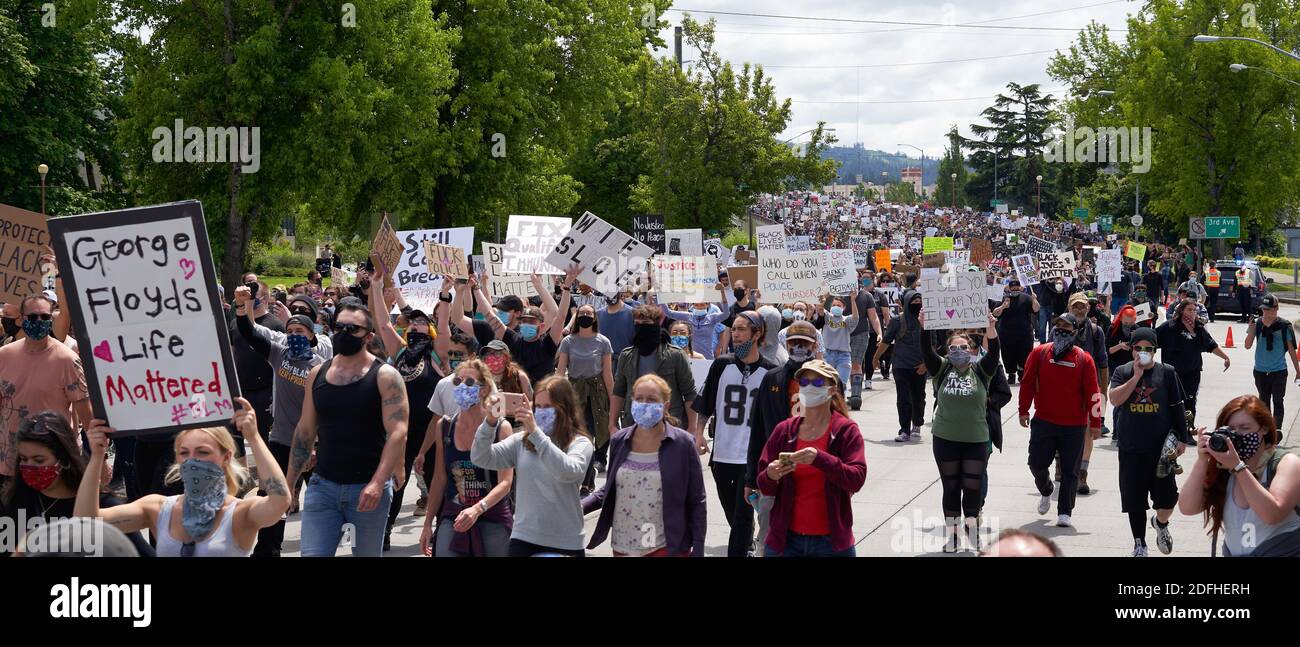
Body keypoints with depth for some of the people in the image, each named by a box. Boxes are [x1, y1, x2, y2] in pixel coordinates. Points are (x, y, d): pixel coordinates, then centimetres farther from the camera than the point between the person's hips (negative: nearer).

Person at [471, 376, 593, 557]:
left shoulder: (580, 443, -4)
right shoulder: (521, 441, 7)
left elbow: (568, 472, -24)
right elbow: (480, 458, -2)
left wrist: (535, 432, -28)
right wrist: (490, 422, -17)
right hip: (523, 539, 3)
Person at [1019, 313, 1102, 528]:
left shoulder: (1084, 358, -2)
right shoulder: (1039, 353, 0)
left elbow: (1092, 391, -1)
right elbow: (1027, 382, 4)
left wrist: (1095, 422, -4)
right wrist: (1024, 410, 1)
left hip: (1074, 425, -1)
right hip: (1043, 421, 1)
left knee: (1070, 471, 2)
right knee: (1037, 463, 4)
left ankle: (1064, 512, 12)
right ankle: (1045, 491, 35)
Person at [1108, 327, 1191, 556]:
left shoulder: (1167, 372, 1)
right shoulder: (1122, 372, 2)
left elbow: (1177, 407, 5)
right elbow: (1115, 399, -14)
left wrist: (1183, 438, 2)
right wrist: (1136, 376, -17)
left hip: (1161, 448, 0)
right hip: (1131, 449, 0)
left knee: (1168, 498, -1)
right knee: (1134, 500, 6)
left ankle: (1160, 523, 33)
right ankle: (1139, 544, 20)